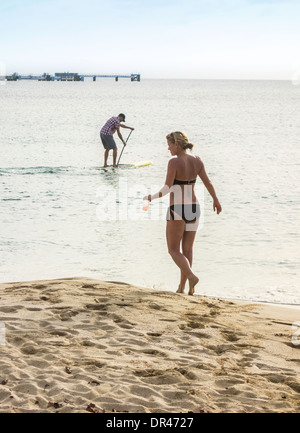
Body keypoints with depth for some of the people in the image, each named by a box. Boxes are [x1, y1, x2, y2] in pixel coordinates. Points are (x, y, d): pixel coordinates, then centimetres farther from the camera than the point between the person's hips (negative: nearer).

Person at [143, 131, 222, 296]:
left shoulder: (174, 162, -14)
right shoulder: (196, 161, 4)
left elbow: (167, 188, -18)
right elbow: (208, 183, 11)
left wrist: (151, 197, -3)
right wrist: (215, 200, 26)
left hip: (177, 209, -6)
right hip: (193, 208, 6)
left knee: (173, 249, 5)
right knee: (187, 249, 13)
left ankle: (191, 276, -16)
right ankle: (182, 287, 17)